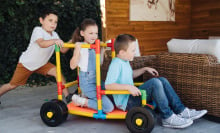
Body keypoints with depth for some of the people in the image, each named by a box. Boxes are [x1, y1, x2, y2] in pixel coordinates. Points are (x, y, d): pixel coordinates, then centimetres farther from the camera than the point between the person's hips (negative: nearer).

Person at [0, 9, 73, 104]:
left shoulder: (54, 35, -4)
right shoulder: (38, 30, -23)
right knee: (12, 85, 4)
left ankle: (67, 96, -10)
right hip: (26, 63, -4)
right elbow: (42, 44, -43)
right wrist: (54, 41, -59)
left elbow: (63, 50, -8)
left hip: (42, 64, 5)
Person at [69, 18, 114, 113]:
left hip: (96, 79, 8)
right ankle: (82, 101, -2)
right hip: (87, 81, -8)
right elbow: (72, 66, -20)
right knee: (109, 107, -16)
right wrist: (77, 50, -29)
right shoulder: (80, 47, -12)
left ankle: (87, 96, 17)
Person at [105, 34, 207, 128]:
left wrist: (145, 69, 24)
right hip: (126, 102, -10)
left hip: (132, 96, 10)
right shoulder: (116, 64, -18)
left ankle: (181, 110, -1)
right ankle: (168, 118, -20)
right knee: (154, 82, -26)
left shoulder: (125, 61, 13)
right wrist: (128, 87, -34)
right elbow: (108, 85, -29)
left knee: (162, 80, 3)